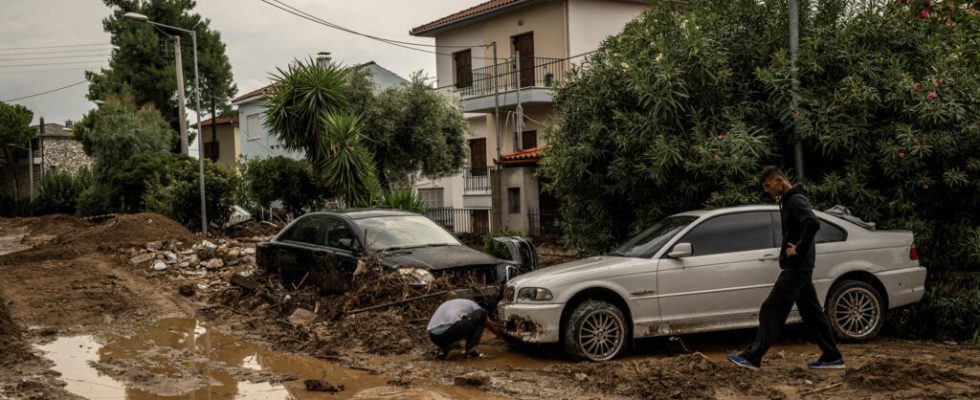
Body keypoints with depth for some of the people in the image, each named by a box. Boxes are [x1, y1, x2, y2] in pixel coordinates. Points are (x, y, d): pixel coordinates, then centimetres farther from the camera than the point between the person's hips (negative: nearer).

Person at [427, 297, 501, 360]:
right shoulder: (472, 305, 21)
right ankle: (470, 351, 6)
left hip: (433, 337, 7)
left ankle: (442, 349, 12)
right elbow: (491, 325, 29)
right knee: (481, 313, 12)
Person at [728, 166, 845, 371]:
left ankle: (752, 357, -7)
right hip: (798, 267, 10)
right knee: (811, 311, 12)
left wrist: (799, 249, -23)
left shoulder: (796, 200, -15)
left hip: (796, 266, -10)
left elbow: (813, 223, -32)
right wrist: (792, 248, 12)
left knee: (772, 310, -9)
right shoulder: (788, 200, 16)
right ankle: (832, 357, 17)